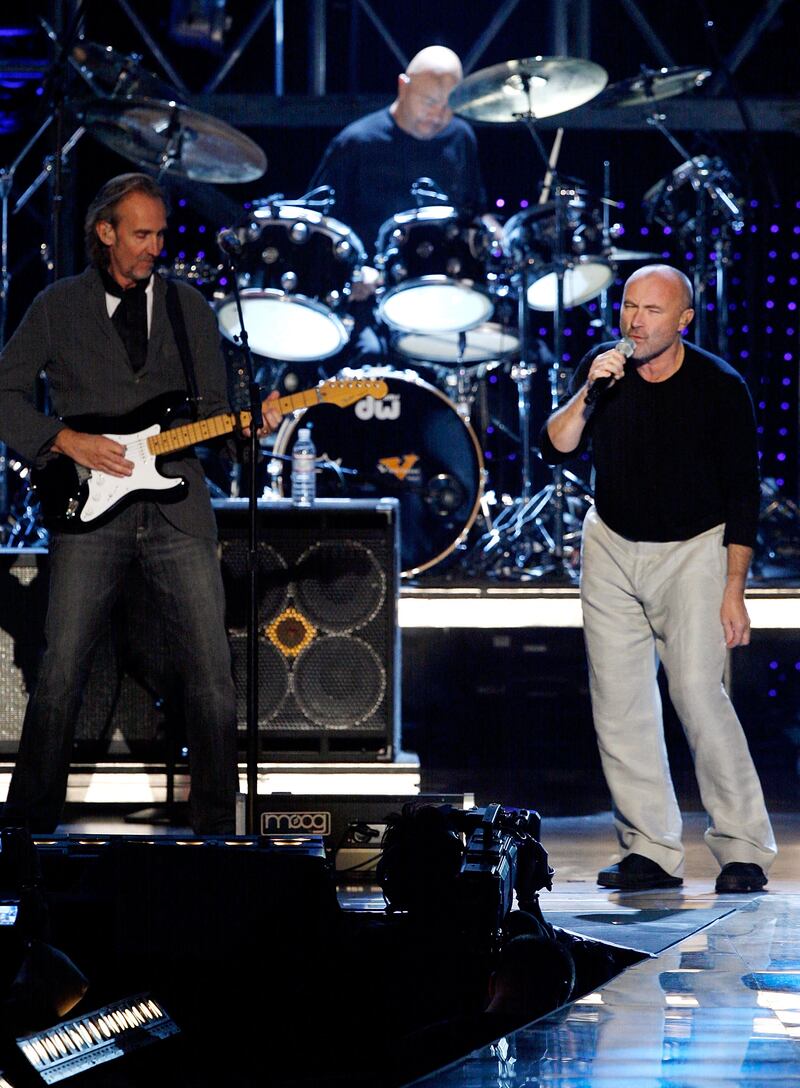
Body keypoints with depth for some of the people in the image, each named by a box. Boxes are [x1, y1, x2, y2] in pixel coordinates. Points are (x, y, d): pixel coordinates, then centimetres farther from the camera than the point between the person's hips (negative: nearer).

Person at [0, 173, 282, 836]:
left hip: (178, 511, 2)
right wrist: (67, 441, -8)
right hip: (91, 509, -1)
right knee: (61, 671, -4)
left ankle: (217, 825, 4)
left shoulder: (190, 307, 13)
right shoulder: (58, 307, 8)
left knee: (211, 670, -4)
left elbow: (211, 409, 13)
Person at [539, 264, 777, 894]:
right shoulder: (602, 370, -2)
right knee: (619, 701, -1)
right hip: (611, 547, 4)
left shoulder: (721, 387, -12)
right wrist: (587, 392, -23)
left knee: (697, 689, -17)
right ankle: (652, 853, 6)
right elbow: (556, 451, -7)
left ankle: (744, 850, -8)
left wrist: (734, 591, -12)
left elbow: (742, 495, -8)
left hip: (692, 549, -4)